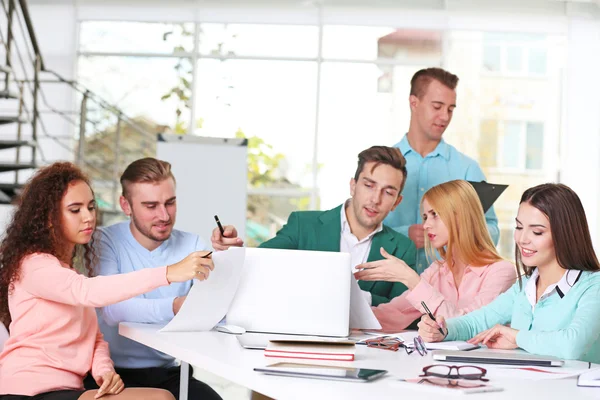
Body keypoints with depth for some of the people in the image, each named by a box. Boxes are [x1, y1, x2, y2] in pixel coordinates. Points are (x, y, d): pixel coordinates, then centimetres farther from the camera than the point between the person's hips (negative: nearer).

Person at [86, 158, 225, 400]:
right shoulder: (105, 242, -6)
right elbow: (111, 309, -24)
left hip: (168, 373, 3)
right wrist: (174, 307, -39)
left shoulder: (192, 246, 5)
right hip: (114, 372, -3)